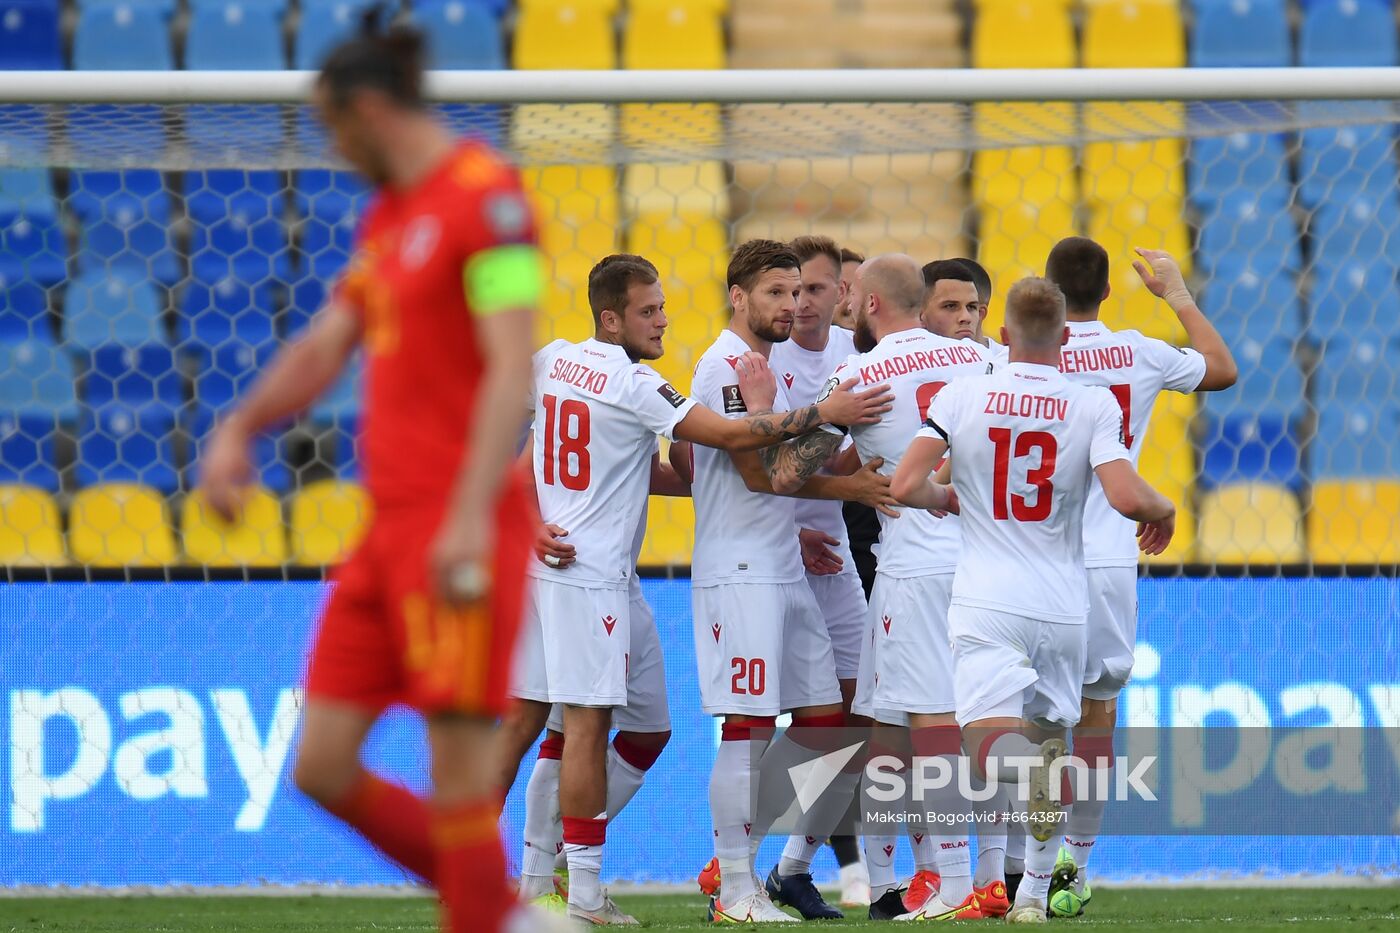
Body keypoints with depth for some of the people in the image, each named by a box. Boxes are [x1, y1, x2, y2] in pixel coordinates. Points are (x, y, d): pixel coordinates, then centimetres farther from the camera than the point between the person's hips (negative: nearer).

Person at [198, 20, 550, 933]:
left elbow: (512, 368, -17)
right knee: (324, 765, 5)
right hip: (390, 529, 9)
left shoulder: (487, 196, -9)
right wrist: (240, 428, 9)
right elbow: (325, 346, 25)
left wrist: (472, 515, -24)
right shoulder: (387, 215, 19)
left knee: (458, 769, -9)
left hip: (461, 524, -9)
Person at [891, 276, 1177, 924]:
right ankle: (1034, 893, 22)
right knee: (1050, 742, 18)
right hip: (1062, 606, 1)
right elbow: (1128, 499, -14)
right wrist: (1165, 511, 9)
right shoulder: (1093, 407, -2)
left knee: (990, 754, -12)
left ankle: (1021, 749, -47)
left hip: (987, 604, -1)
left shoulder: (962, 396, -1)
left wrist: (943, 499, 16)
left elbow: (904, 487, -7)